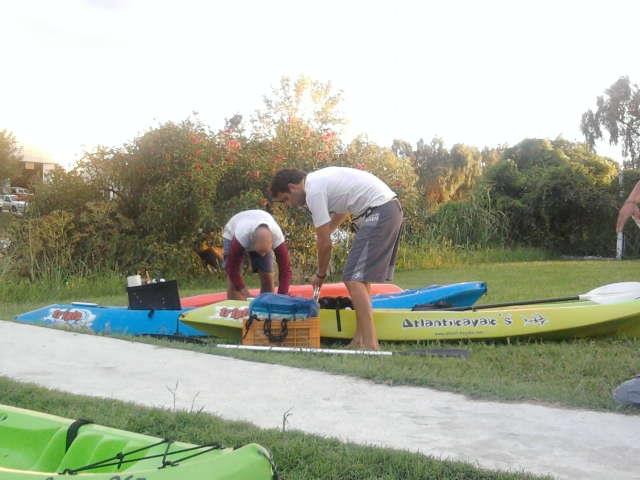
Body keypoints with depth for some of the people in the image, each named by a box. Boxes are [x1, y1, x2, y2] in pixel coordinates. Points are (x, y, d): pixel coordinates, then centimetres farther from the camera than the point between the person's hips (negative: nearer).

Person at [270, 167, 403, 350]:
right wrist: (325, 232, 32)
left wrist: (320, 275, 7)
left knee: (353, 279, -11)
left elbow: (325, 244, -8)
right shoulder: (319, 178, 17)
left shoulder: (313, 191, -11)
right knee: (362, 277, 13)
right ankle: (359, 341, 15)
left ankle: (370, 346, -16)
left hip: (378, 214, -10)